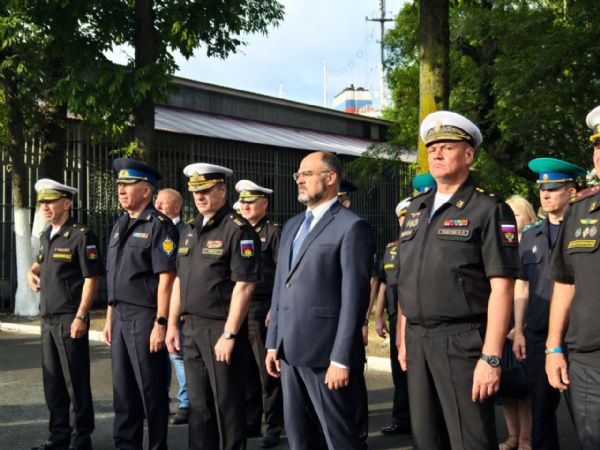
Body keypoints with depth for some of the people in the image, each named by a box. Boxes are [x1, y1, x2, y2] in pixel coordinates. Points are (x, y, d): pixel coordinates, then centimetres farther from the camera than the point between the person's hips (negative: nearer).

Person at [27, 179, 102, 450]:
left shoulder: (81, 236, -11)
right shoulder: (46, 237, 14)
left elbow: (92, 278, -15)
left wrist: (81, 317, -19)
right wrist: (32, 271, 11)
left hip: (70, 319, -8)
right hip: (48, 319, 8)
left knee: (76, 382, -1)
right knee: (53, 382, 13)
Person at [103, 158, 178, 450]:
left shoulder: (159, 225, -10)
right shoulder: (119, 226, 15)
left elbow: (166, 278, -16)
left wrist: (160, 323, -20)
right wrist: (109, 319, 16)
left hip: (145, 317, -8)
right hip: (120, 317, 8)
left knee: (152, 390, 1)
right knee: (123, 389, 14)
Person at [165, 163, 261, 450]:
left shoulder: (238, 230, -11)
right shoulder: (190, 230, 13)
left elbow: (244, 286, -17)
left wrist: (229, 335, -19)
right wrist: (172, 323, 13)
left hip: (221, 329, -7)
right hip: (192, 328, 7)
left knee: (227, 404, 1)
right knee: (198, 404, 13)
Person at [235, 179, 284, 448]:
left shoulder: (273, 233, -5)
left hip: (263, 312, -6)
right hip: (237, 310, 6)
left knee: (268, 372, 1)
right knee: (245, 370, 12)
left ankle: (273, 427, 10)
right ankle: (250, 421, 23)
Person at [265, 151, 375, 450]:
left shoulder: (352, 227, -9)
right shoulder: (292, 226, 17)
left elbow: (354, 296, -14)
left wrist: (341, 359, -18)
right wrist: (273, 343, 13)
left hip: (325, 351, -8)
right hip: (289, 349, 8)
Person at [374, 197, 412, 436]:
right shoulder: (391, 248, 15)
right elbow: (384, 285, 17)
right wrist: (378, 317, 13)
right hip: (396, 320, 6)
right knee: (400, 371, 11)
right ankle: (402, 420, 21)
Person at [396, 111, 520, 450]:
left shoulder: (489, 209, -7)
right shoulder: (417, 209, 13)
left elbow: (501, 287, -13)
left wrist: (491, 358, -19)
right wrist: (404, 339, 15)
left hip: (463, 341, -6)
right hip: (418, 341, 7)